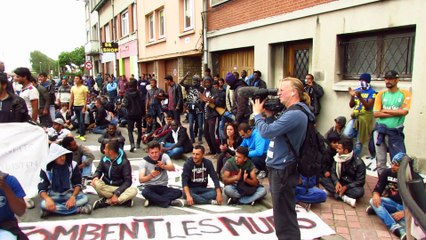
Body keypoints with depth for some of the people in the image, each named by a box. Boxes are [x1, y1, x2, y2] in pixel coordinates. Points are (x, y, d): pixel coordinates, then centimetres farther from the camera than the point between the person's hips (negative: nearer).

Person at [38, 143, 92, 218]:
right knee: (43, 204, -34)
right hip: (54, 195, 0)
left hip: (69, 193, 0)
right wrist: (48, 199, -33)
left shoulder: (73, 165, -7)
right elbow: (42, 189, -11)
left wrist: (73, 197, -22)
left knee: (84, 199, -28)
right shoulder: (45, 169, -9)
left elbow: (78, 184, -3)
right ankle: (78, 209, -32)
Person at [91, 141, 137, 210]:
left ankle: (106, 201, -25)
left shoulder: (124, 162, -14)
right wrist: (95, 177, -17)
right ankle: (122, 199, -26)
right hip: (106, 187, 3)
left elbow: (127, 181, -16)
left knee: (133, 190, -32)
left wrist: (116, 194, -27)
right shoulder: (104, 159, -1)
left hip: (119, 188, -3)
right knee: (95, 183, -29)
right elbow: (98, 171, 10)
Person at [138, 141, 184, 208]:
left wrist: (164, 166, -45)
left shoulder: (164, 156, -4)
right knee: (145, 192, -36)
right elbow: (141, 180, -19)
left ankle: (152, 200, -23)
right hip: (150, 187, -2)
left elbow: (172, 168, -22)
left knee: (178, 192, -24)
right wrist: (151, 176, -39)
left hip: (163, 187, 2)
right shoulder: (144, 161, -8)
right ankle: (170, 202, -26)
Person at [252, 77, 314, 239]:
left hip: (282, 170, -11)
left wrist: (257, 113, -9)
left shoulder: (295, 114, -22)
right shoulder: (293, 112, 13)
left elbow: (266, 132, -25)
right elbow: (273, 131, 18)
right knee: (283, 213, 23)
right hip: (279, 168, 11)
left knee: (284, 216, 0)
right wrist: (269, 115, 5)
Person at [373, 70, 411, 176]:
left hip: (396, 132, -2)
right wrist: (396, 112, -9)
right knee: (380, 160, 8)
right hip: (380, 131, 2)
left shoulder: (405, 94, 0)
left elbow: (404, 111, -14)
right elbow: (376, 114, -4)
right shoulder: (381, 94, 6)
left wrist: (385, 110, -7)